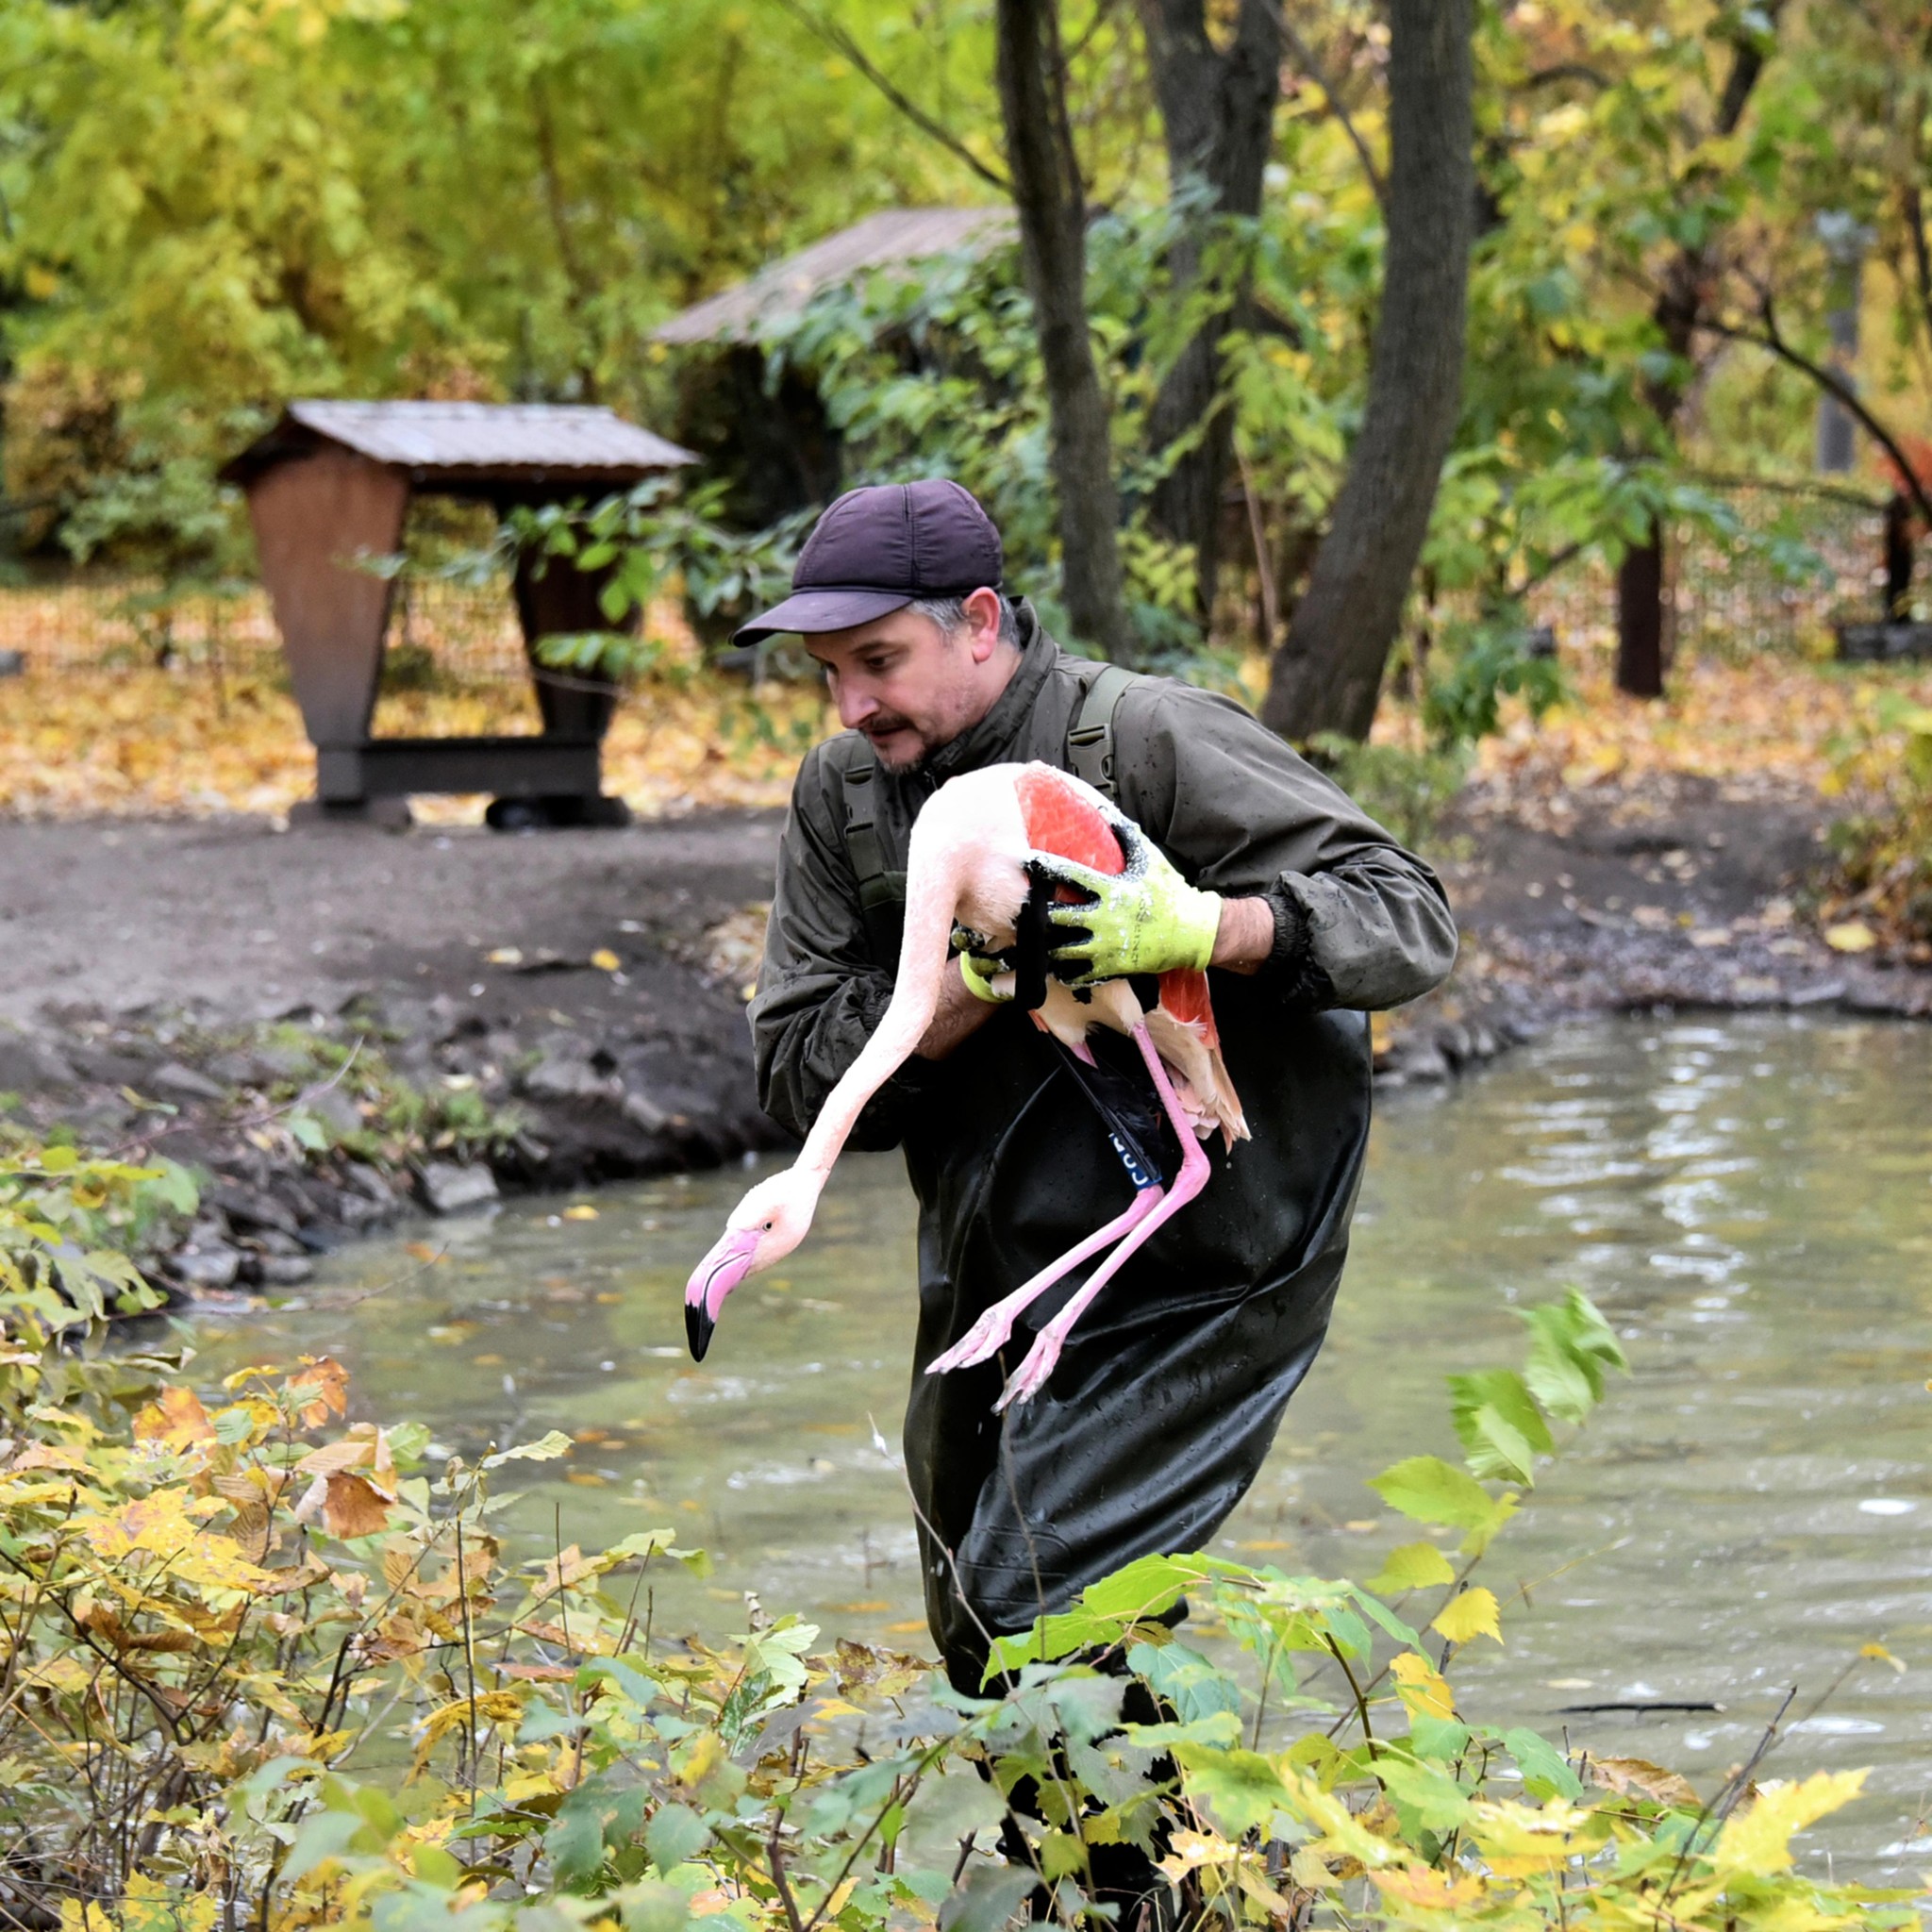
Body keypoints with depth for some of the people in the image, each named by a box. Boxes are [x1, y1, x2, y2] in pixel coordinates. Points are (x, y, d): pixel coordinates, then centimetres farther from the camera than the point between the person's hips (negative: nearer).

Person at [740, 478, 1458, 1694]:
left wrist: (1207, 930, -39)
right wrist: (967, 996, -23)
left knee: (1032, 1626, -17)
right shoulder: (843, 794, 1)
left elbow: (1412, 922, -21)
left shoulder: (1150, 742, -18)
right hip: (987, 1293, 7)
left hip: (1196, 1288, -7)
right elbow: (796, 1071, -4)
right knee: (980, 1647, 18)